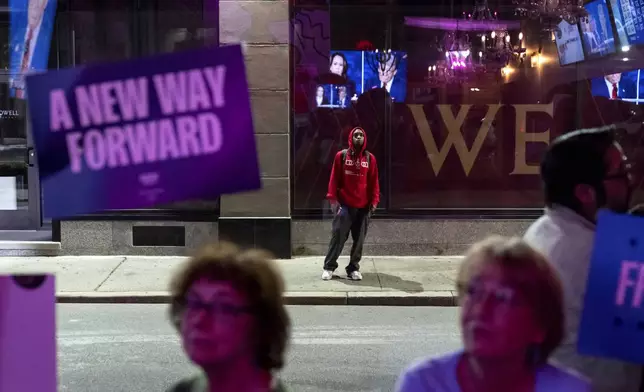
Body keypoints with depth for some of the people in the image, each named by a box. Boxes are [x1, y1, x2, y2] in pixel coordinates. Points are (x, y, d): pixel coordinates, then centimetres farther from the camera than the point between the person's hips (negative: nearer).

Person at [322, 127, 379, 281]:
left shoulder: (370, 158, 6)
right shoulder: (341, 155, 2)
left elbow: (374, 181, 7)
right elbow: (334, 178, 1)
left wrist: (374, 200, 0)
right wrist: (332, 198, -6)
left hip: (363, 206, 2)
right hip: (344, 205, -2)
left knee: (359, 240, 6)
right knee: (338, 237, -2)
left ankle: (353, 268, 17)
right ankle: (329, 267, 8)